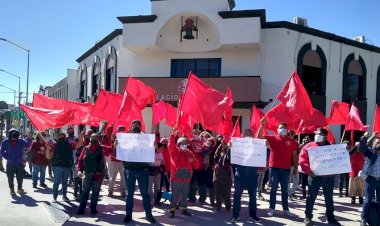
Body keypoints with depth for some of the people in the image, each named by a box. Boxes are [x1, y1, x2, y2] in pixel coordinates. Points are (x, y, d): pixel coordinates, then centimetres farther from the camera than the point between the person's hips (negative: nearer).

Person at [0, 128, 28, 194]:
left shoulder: (21, 141, 0)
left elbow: (27, 146, -14)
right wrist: (8, 158, -10)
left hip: (20, 163, 1)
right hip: (10, 164, -1)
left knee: (20, 177, 9)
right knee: (10, 178, 7)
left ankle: (19, 188, 25)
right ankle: (11, 189, 23)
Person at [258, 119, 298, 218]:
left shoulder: (291, 141, 4)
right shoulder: (272, 138, 0)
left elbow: (295, 155, 7)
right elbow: (259, 136, -10)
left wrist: (295, 167, 2)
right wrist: (262, 124, -21)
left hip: (286, 169, 2)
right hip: (274, 167, -1)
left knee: (285, 190, 10)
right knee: (273, 189, 6)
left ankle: (286, 209, 18)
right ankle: (271, 208, 12)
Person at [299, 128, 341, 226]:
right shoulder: (309, 146, 2)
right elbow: (302, 159, -6)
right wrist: (308, 171, -15)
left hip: (329, 177, 3)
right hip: (315, 176, -3)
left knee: (329, 198, 13)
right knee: (311, 197, 1)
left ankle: (330, 217, 25)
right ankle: (308, 217, 9)